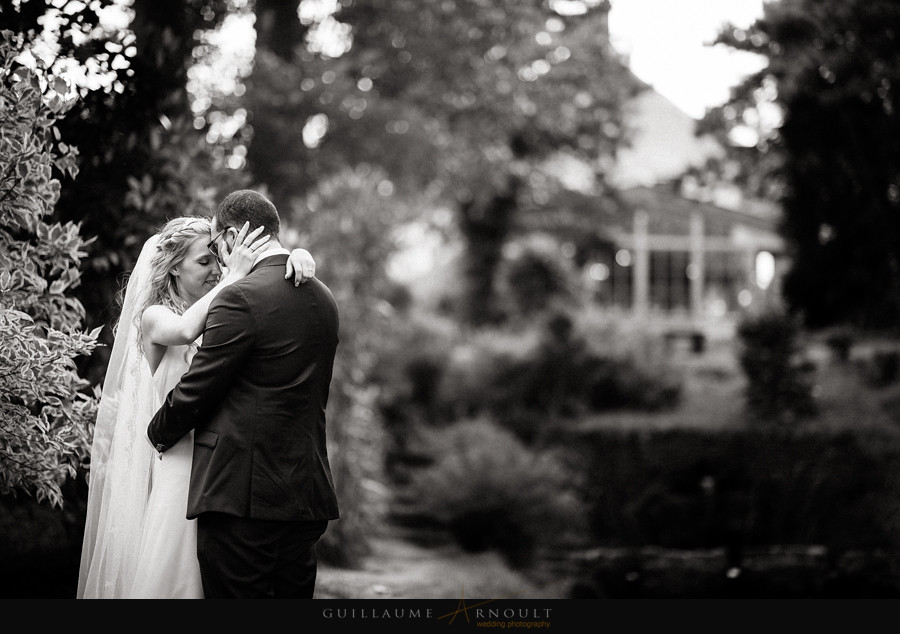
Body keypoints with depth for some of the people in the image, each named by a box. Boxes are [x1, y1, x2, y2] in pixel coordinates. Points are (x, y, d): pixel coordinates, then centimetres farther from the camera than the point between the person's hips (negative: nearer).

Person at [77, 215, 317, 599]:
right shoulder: (153, 316, -2)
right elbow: (185, 331, -25)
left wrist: (297, 257, -16)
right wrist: (234, 276, -21)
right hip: (173, 465, -3)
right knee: (162, 570, -2)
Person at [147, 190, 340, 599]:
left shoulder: (241, 298, -12)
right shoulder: (323, 298, 13)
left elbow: (195, 392, -8)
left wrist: (158, 434, 11)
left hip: (243, 493, -8)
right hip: (306, 496, 8)